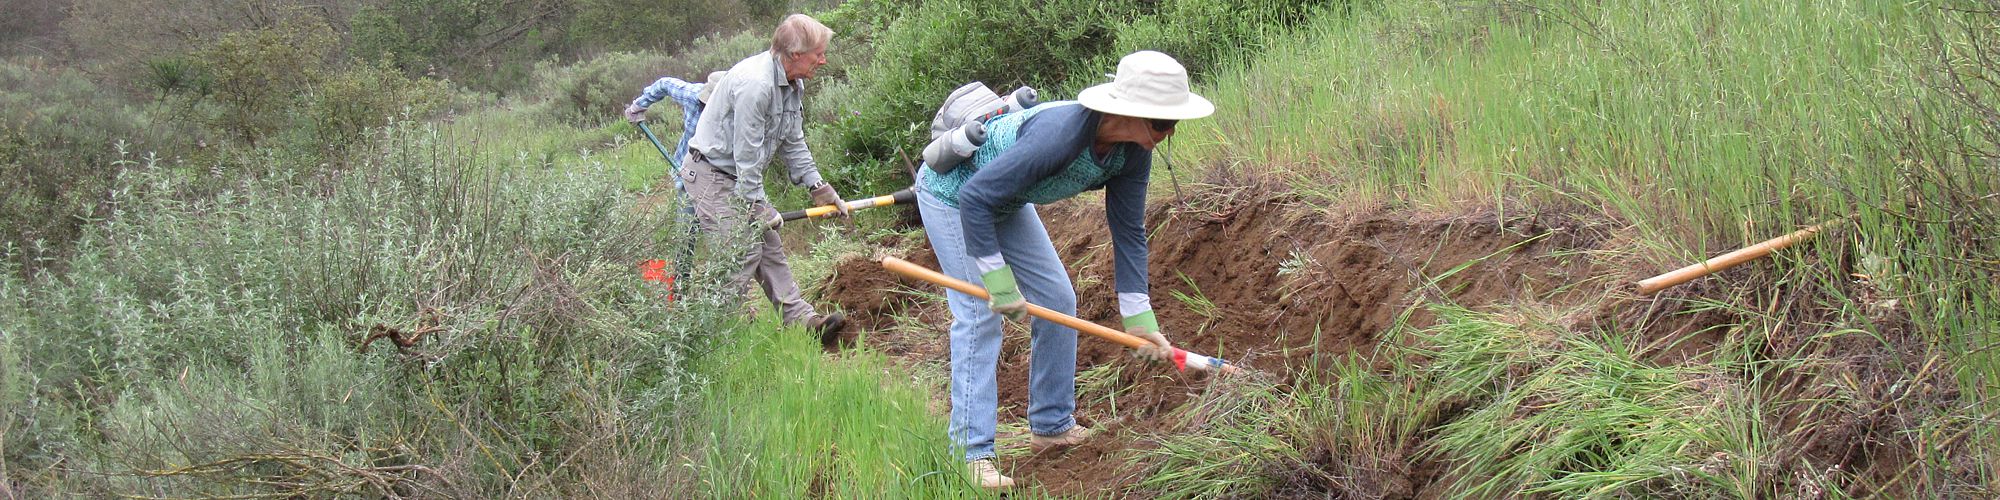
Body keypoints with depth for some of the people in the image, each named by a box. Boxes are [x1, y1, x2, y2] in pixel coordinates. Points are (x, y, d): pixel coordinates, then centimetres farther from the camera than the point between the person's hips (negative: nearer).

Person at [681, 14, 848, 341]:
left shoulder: (792, 84, 4)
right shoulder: (755, 84, -29)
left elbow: (793, 142, 13)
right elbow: (746, 153, -26)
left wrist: (819, 187, 8)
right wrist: (758, 206, -18)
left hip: (740, 176, 10)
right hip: (710, 175, -10)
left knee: (769, 246, 8)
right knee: (742, 251, -12)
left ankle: (801, 319, 10)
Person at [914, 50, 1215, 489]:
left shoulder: (1133, 152, -16)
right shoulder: (1060, 133, -41)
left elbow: (1129, 231, -5)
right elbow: (974, 198, -38)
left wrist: (1139, 318, -7)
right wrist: (1000, 283, -33)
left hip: (1006, 202, 8)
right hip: (952, 193, -8)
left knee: (1058, 300, 7)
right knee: (979, 313, -16)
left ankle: (1052, 426, 19)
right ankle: (971, 453, -13)